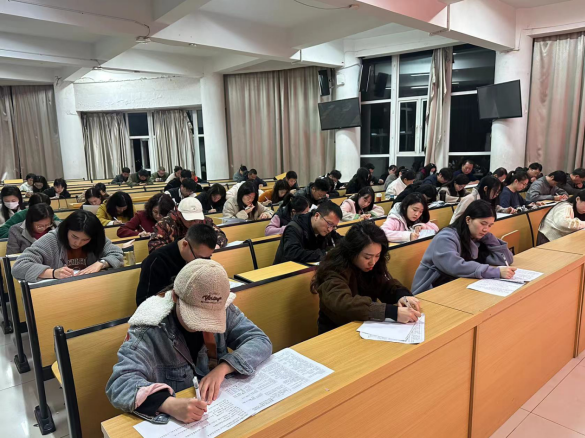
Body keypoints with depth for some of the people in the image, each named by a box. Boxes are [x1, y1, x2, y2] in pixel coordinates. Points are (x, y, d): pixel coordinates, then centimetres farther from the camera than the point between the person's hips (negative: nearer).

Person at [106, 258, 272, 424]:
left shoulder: (223, 311, -9)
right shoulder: (151, 328, -20)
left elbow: (261, 341, -9)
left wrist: (222, 368, -24)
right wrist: (170, 405, -43)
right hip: (170, 420, -2)